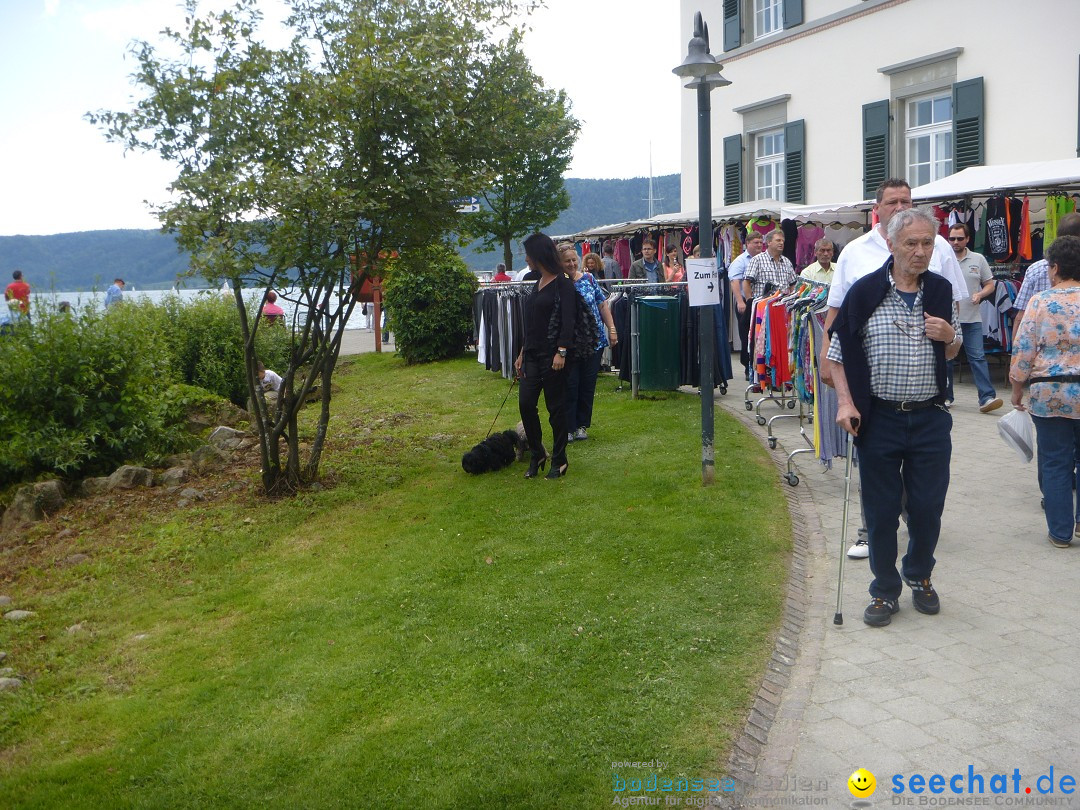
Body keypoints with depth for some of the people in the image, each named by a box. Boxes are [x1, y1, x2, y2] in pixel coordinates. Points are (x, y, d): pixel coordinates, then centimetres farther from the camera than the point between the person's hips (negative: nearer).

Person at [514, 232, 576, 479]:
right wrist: (522, 353, 20)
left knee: (556, 407, 1)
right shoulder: (537, 283, 16)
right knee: (525, 403, 0)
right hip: (532, 354, 7)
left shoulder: (563, 284, -8)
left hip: (552, 354, -7)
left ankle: (559, 461, 12)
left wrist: (561, 352, -24)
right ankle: (537, 454, 16)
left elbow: (567, 321, -15)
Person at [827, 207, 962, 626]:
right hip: (879, 419, -2)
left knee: (928, 507, 9)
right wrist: (845, 402, -11)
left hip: (930, 417, 3)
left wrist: (949, 336, -7)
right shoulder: (865, 292, -6)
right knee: (881, 510, 6)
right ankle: (885, 591, 22)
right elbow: (838, 352, -1)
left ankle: (919, 576, 34)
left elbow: (953, 353, 16)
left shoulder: (941, 291, 5)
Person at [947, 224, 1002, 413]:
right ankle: (945, 396, 18)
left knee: (978, 357, -6)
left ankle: (987, 398, -10)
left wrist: (980, 294, -8)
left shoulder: (978, 259, 6)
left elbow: (990, 284, 11)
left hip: (972, 319, 0)